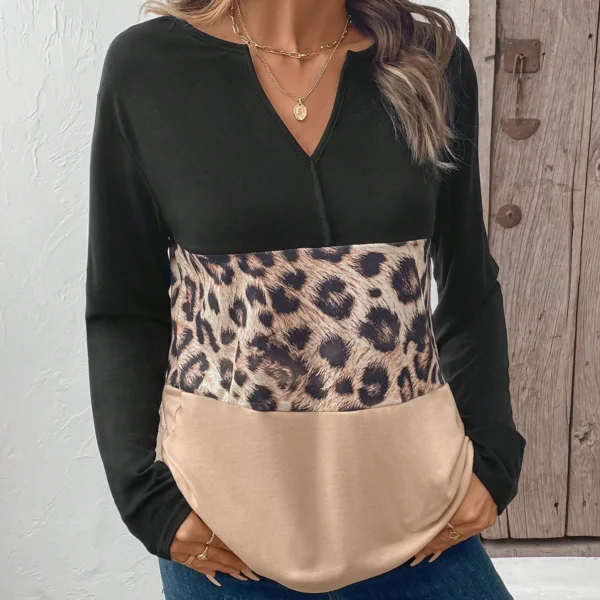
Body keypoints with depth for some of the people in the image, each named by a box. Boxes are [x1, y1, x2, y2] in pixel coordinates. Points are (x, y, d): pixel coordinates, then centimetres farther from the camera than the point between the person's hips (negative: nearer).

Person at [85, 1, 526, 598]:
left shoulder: (430, 60, 0)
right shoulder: (146, 65, -6)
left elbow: (470, 287, 6)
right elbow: (122, 308, -2)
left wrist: (491, 458, 0)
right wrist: (146, 493, -8)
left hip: (410, 484, 2)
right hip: (229, 493, -1)